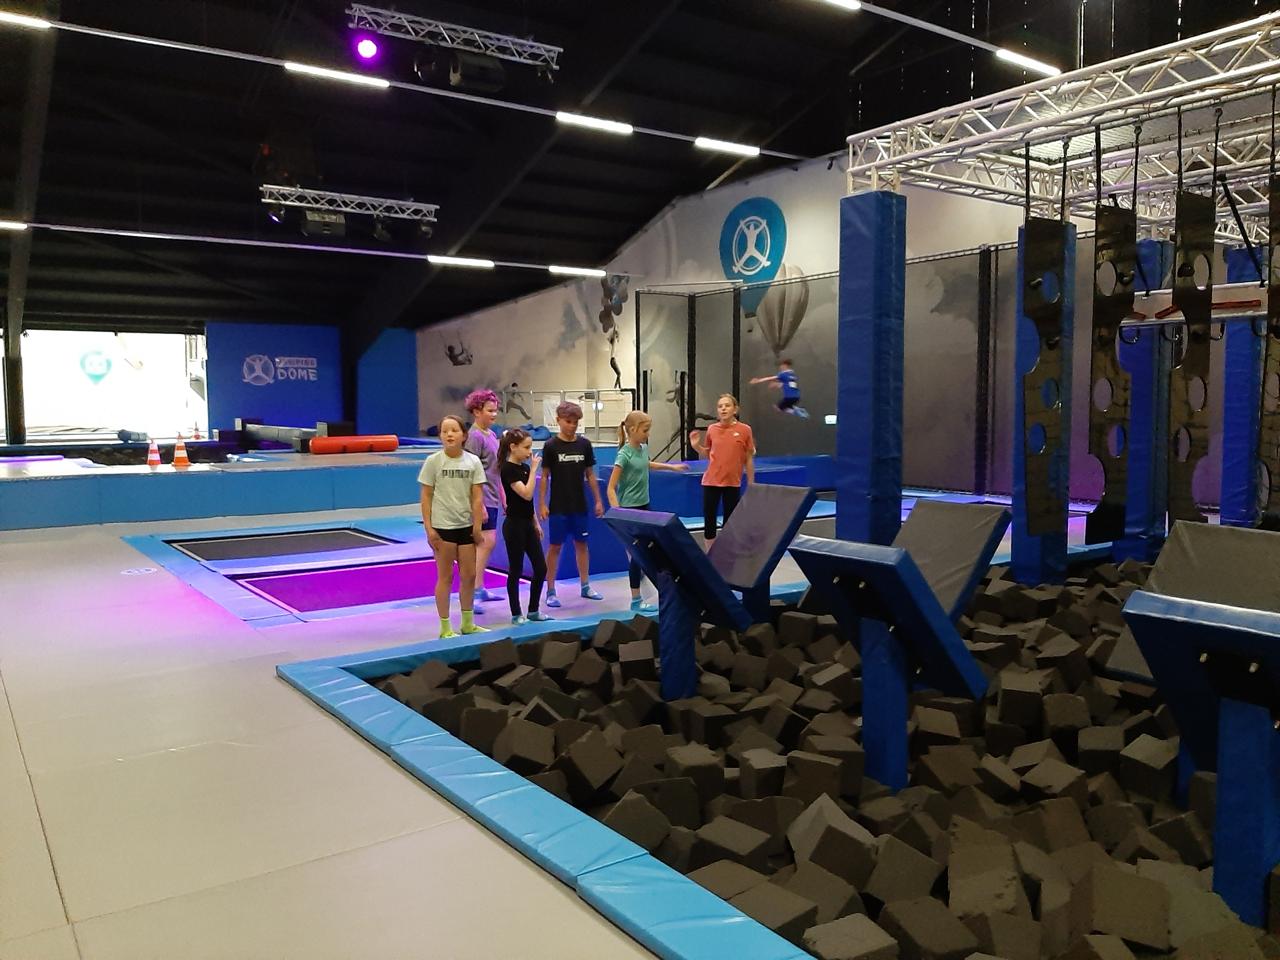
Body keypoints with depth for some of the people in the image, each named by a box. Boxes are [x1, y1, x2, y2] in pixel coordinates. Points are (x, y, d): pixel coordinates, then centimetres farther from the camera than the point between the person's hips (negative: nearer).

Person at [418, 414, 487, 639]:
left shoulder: (473, 461, 0)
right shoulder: (433, 461, -6)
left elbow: (477, 496, 0)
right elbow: (426, 496, -4)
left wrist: (477, 525, -5)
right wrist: (428, 528, -9)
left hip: (466, 526, 3)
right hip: (442, 526, -3)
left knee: (469, 576, 10)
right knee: (445, 577, 4)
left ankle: (468, 623, 27)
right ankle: (445, 628, 14)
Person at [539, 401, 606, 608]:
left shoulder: (584, 444, 3)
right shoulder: (551, 446, -6)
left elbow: (590, 474, 9)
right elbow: (545, 476, -3)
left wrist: (598, 500, 7)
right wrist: (542, 504, -8)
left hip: (579, 505, 3)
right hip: (558, 507, -3)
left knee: (581, 544, 11)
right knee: (555, 546, 1)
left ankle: (585, 586, 23)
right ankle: (551, 591, 9)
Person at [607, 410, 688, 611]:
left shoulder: (643, 448, 4)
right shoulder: (624, 454, -19)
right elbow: (611, 488, -19)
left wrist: (671, 466, 39)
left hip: (643, 506, 8)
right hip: (630, 509, -8)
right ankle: (636, 601, 7)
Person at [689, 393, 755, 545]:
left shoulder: (744, 430, -5)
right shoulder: (711, 429, 1)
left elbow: (748, 459, 0)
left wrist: (751, 485, 1)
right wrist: (696, 446, -5)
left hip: (733, 483, -2)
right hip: (711, 481, 2)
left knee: (730, 522, 9)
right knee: (709, 520, 6)